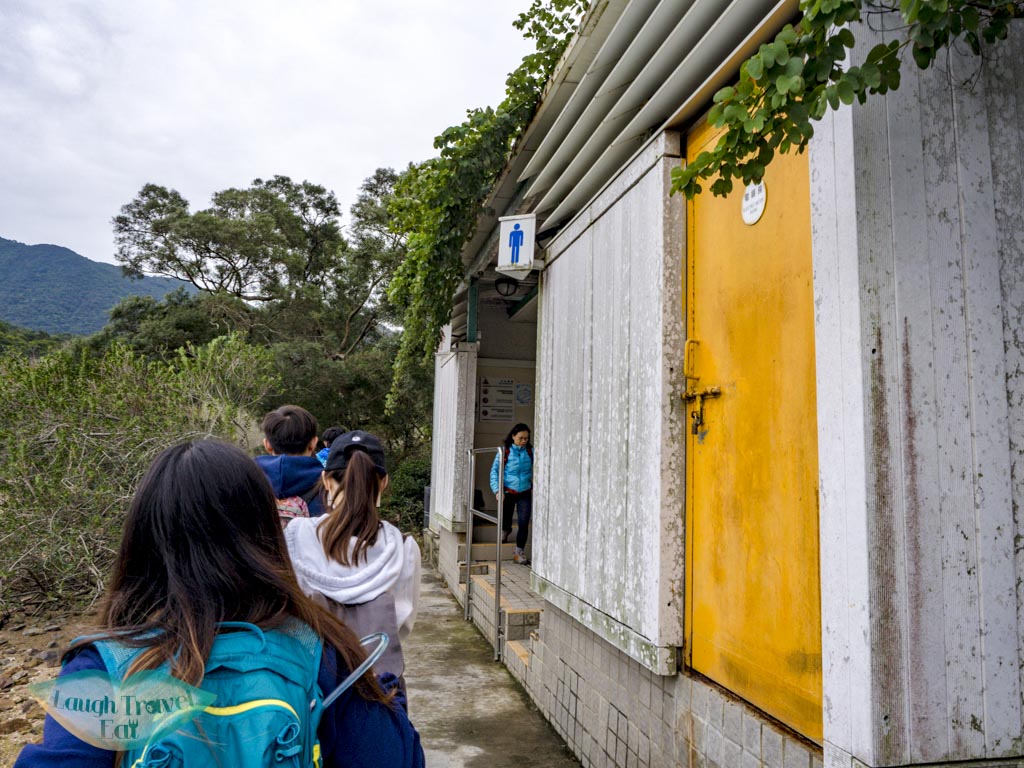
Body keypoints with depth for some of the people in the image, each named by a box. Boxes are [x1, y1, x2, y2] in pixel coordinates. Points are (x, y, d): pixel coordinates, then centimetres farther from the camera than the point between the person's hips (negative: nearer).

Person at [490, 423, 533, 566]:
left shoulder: (530, 451, -1)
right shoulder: (505, 451, -8)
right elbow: (494, 471, -10)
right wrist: (497, 490, -20)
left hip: (525, 493, 1)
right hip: (508, 492, -1)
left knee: (524, 523, -5)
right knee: (505, 521, 13)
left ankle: (519, 553, 11)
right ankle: (505, 530, 50)